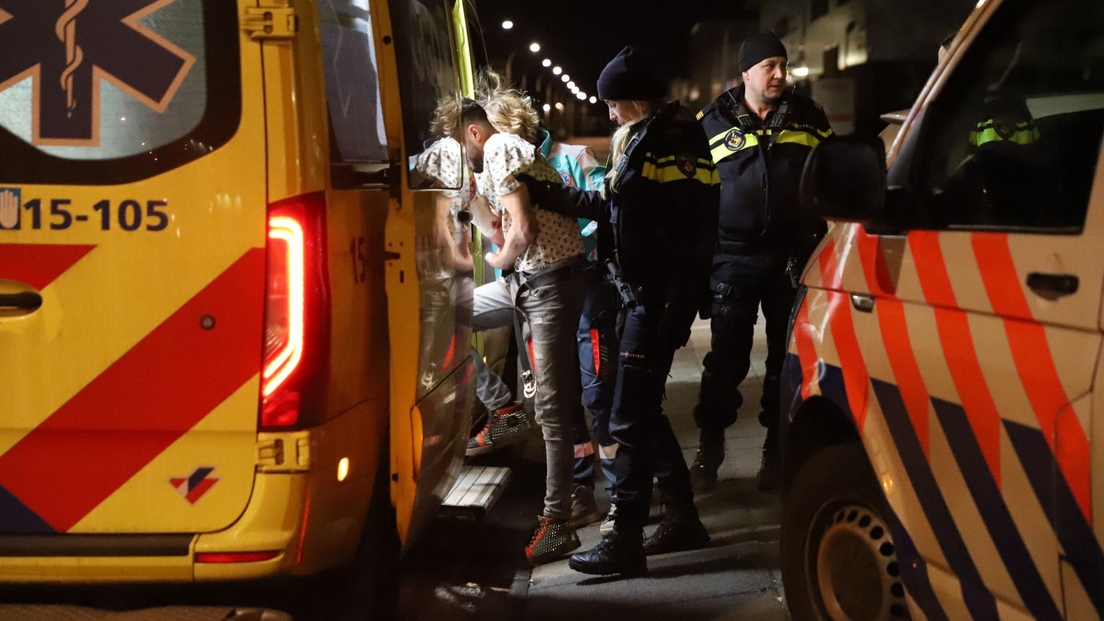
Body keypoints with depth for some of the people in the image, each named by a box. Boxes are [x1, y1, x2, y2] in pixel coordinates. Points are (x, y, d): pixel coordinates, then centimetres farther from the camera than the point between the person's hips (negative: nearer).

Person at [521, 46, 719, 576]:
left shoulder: (677, 143, -14)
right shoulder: (642, 141, 16)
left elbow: (693, 238, -20)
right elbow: (606, 205, 27)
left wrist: (674, 311, -25)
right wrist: (539, 192, 25)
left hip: (658, 299, -10)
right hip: (640, 294, 10)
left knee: (630, 421, -6)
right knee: (644, 413, 15)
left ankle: (624, 543, 2)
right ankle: (682, 519, 26)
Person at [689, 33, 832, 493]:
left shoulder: (808, 118, 9)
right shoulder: (713, 123, 3)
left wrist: (823, 241, 9)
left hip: (793, 254, 2)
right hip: (735, 257, -2)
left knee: (788, 355, 7)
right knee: (726, 358, 0)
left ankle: (776, 449, 19)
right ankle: (710, 447, 13)